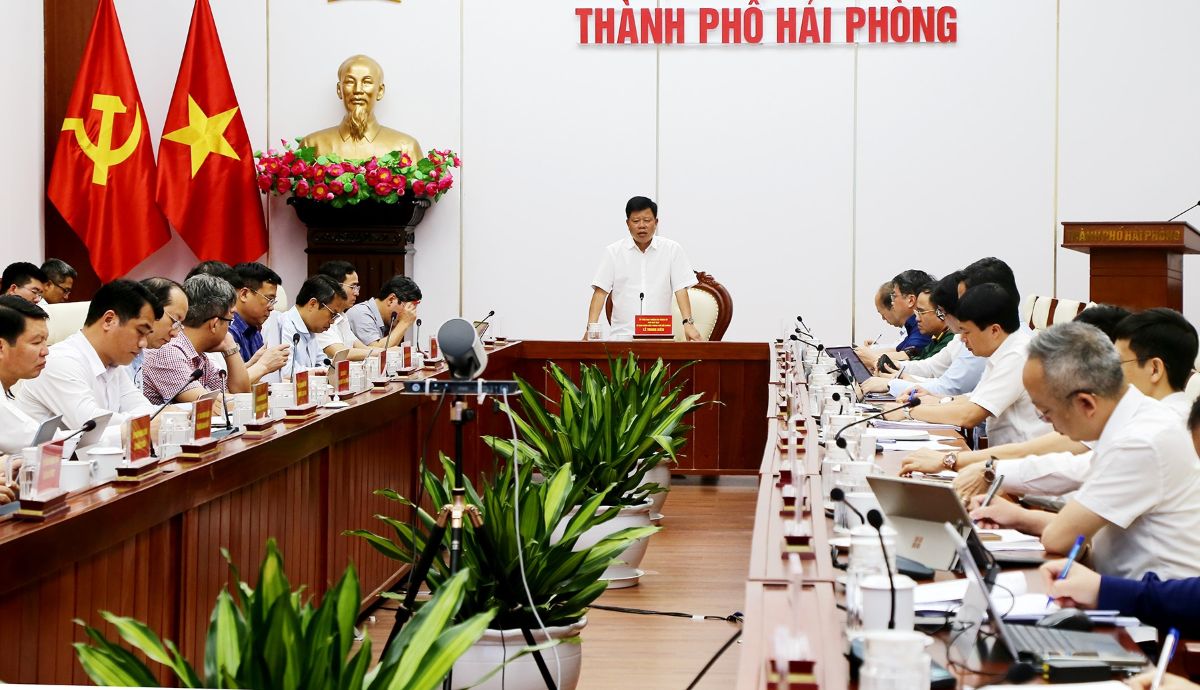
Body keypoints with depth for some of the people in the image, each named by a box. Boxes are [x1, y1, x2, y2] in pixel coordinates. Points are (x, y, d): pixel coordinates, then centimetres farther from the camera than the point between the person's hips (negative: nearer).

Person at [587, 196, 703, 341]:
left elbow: (680, 289, 4)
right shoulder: (613, 252, 8)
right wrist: (591, 328, -9)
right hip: (622, 334, 0)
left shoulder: (672, 249, 8)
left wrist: (688, 323, -10)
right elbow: (601, 291, 3)